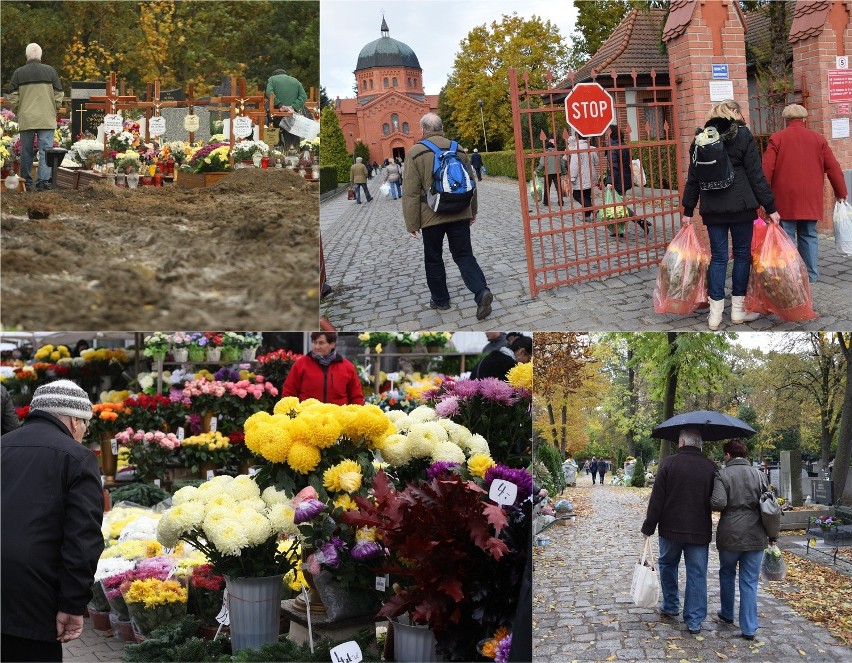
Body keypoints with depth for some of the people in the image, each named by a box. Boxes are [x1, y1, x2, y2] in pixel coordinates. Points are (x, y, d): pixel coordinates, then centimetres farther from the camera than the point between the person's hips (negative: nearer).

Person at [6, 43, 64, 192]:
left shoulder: (18, 73, 2)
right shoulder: (50, 71, 1)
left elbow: (12, 97, 4)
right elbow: (59, 94, 3)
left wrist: (17, 112, 18)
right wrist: (54, 110, 16)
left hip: (25, 119, 1)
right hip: (46, 119, -1)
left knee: (26, 152, 8)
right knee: (45, 150, 0)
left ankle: (27, 183, 12)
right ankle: (43, 181, -9)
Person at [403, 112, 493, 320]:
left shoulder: (415, 152, -7)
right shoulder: (458, 149, 6)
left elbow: (411, 191, -10)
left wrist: (412, 223, -5)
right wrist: (472, 211, 25)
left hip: (431, 217, -3)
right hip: (460, 214, 3)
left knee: (433, 259, 13)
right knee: (464, 255, 5)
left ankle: (440, 299, 22)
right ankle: (481, 291, -14)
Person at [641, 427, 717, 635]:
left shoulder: (668, 463, -10)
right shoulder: (710, 467, -2)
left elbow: (657, 498, -9)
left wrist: (648, 527, -2)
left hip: (671, 528, -1)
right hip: (700, 531, 1)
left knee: (668, 565, 21)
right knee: (697, 574, 5)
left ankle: (670, 607, 30)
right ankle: (695, 621, 5)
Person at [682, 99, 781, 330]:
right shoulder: (743, 135, -4)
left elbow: (693, 178, 9)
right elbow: (756, 175, -6)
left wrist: (688, 210, 14)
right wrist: (770, 207, -2)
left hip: (712, 208, 3)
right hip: (741, 206, -3)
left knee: (718, 257, 6)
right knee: (742, 254, 8)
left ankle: (715, 314, 4)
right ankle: (738, 310, 13)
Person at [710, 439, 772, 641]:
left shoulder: (722, 474, -8)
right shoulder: (758, 474, 3)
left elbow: (718, 503, -21)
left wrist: (710, 504, 2)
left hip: (730, 535, -2)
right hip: (756, 536, 2)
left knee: (727, 574, 22)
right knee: (749, 582, 6)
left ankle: (727, 614, 36)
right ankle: (749, 628, 5)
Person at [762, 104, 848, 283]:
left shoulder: (776, 138, -1)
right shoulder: (818, 139, 6)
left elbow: (766, 169, -8)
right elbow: (833, 168, 6)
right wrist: (841, 192, 14)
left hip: (785, 198, -2)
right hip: (810, 199, 2)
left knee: (787, 236, 0)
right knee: (809, 235, 10)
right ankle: (811, 275, 10)